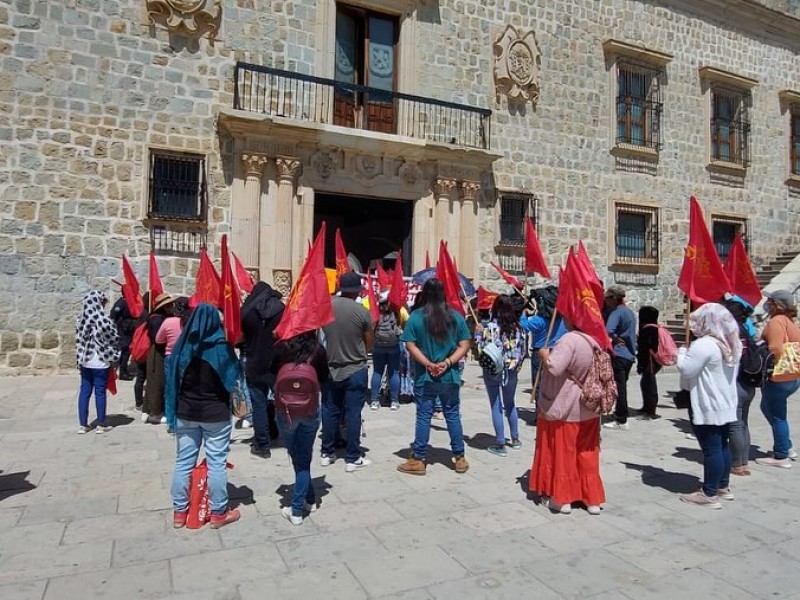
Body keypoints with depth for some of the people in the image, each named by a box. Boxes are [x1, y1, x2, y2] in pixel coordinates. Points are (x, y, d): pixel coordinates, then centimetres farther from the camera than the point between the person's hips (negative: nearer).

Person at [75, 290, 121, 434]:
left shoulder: (81, 319, 2)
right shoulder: (103, 319, -15)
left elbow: (79, 340, 8)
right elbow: (115, 339, -9)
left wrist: (80, 359, 14)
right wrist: (114, 357, 7)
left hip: (84, 361, 5)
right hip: (101, 362, -5)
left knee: (84, 391, 11)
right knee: (100, 392, 3)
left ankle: (83, 425, 16)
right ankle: (101, 425, 11)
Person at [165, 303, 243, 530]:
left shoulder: (182, 346, -4)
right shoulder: (221, 347, -16)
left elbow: (173, 381, 3)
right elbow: (233, 379, -7)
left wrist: (175, 410, 11)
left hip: (186, 413, 4)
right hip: (216, 414, -4)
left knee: (183, 462, 13)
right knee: (216, 463, 6)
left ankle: (179, 512, 24)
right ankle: (218, 513, 16)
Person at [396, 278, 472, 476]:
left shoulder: (416, 316, -6)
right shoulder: (456, 317, 1)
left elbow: (410, 345, -11)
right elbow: (464, 346, -2)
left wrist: (429, 365, -11)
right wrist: (448, 362, -9)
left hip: (425, 376, -2)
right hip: (450, 376, 2)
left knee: (423, 417, 5)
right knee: (453, 415, 12)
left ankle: (418, 460, 13)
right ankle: (460, 458, 21)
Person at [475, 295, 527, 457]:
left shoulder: (490, 327, -14)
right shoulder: (517, 327, 0)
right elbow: (522, 350, 4)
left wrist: (478, 333, 1)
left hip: (493, 370, -4)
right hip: (512, 370, 4)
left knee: (496, 406, 3)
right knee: (510, 404, 20)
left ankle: (500, 444, 7)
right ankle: (515, 439, 29)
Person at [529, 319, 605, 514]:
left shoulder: (570, 340, -23)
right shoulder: (596, 340, 4)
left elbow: (553, 368, -34)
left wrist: (544, 354, -16)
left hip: (564, 410, -8)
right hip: (589, 409, 8)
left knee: (562, 452, 6)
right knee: (587, 455, 15)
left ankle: (562, 498, 16)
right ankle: (592, 499, 23)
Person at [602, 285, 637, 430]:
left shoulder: (617, 312, -13)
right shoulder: (630, 312, 15)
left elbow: (608, 331, -29)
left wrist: (614, 339, -12)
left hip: (619, 354, -9)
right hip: (630, 354, 9)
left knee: (619, 387, -5)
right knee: (622, 386, 19)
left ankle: (621, 420, -3)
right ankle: (620, 413, 30)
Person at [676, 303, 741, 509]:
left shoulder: (704, 344, -20)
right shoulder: (732, 344, 11)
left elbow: (686, 370, -18)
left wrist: (682, 353, -1)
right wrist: (691, 353, 16)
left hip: (707, 407, -10)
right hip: (726, 405, 10)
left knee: (711, 449, -4)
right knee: (722, 446, 17)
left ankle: (709, 495, 2)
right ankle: (723, 487, 28)